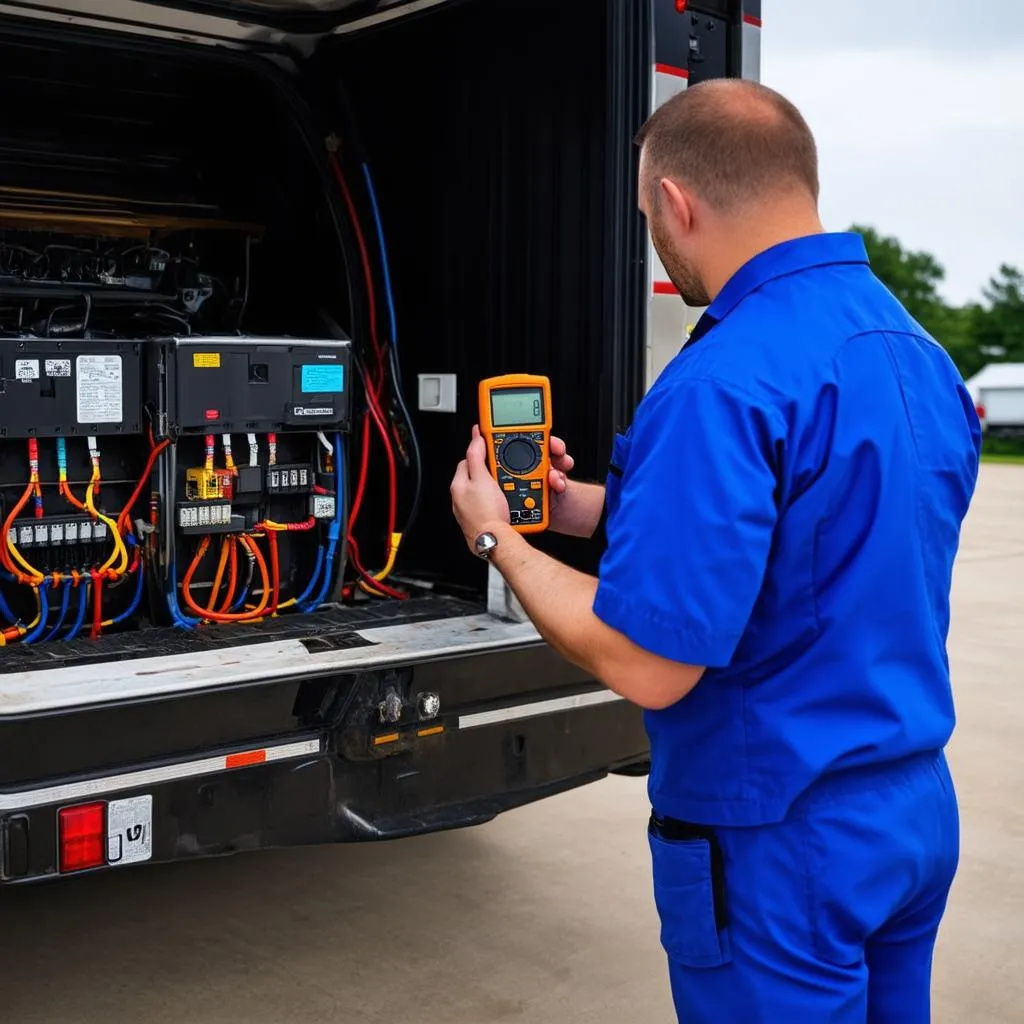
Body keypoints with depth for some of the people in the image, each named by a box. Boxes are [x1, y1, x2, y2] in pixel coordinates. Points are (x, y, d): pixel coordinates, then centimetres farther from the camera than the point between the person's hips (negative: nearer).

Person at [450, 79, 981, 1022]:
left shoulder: (723, 387, -25)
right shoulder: (921, 356, 3)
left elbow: (647, 667, -25)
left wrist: (500, 539, -9)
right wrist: (606, 509, 14)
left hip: (782, 843, -8)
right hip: (918, 809, 8)